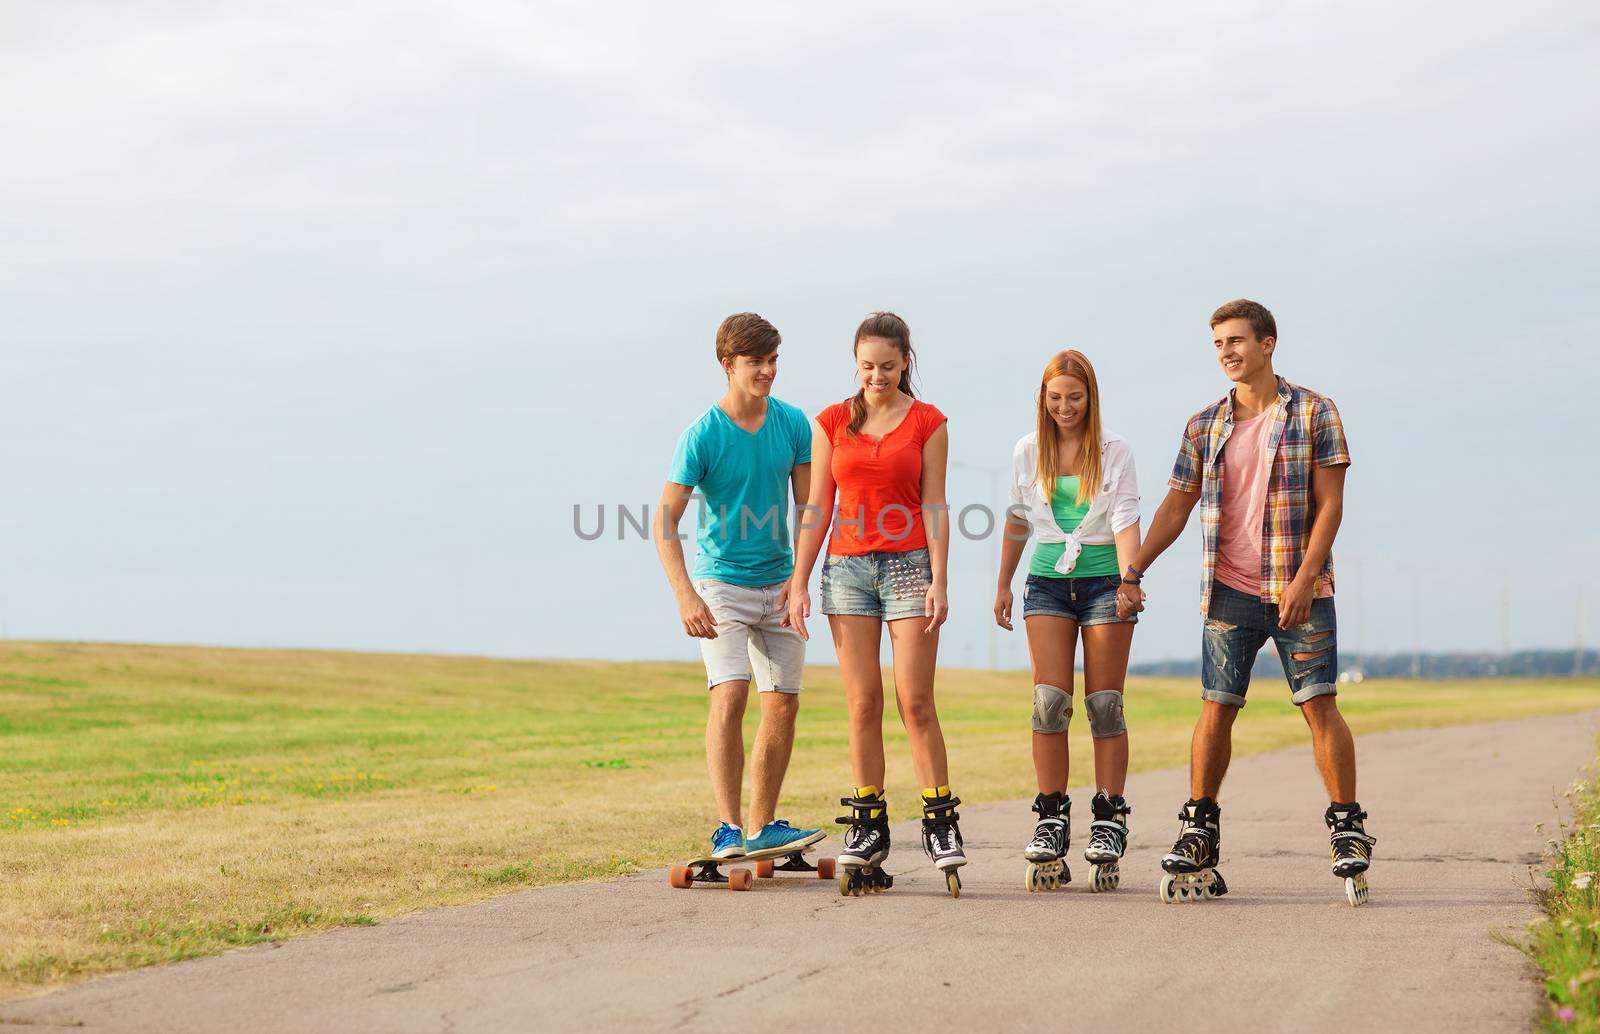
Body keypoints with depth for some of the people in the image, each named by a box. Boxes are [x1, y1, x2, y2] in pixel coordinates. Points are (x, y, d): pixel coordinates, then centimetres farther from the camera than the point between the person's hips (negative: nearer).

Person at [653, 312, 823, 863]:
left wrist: (800, 578, -7)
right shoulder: (701, 436, -13)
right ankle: (727, 831, -18)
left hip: (778, 585, 5)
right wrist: (685, 596, -24)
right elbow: (666, 520, -14)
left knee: (783, 704, 5)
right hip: (721, 584, -5)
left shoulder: (793, 424, 1)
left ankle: (763, 827, 17)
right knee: (730, 695, -19)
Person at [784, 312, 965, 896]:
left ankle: (941, 824, -1)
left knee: (915, 701, -8)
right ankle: (868, 831, 5)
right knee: (862, 704, 1)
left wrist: (939, 581, -8)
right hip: (848, 567, 2)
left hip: (908, 565, -2)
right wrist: (798, 584, 4)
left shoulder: (927, 423, 3)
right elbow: (818, 508, 8)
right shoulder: (831, 424, 9)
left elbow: (933, 506, 0)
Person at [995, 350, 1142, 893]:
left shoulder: (1115, 451, -2)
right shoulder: (1028, 451, 7)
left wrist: (1128, 579, -25)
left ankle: (1109, 823, 4)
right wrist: (1004, 584, 19)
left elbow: (1125, 521, -10)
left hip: (1104, 578, -2)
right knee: (1049, 701, -7)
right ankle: (1051, 820, -1)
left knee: (1105, 704, -1)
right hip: (1048, 579, 2)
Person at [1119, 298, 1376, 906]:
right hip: (1229, 593, 3)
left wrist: (1305, 578, -15)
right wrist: (1133, 574, 5)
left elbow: (1330, 503, -5)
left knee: (1320, 707, -4)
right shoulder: (1205, 426, 9)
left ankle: (1348, 833, 3)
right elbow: (1175, 508, 13)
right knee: (1216, 711, 1)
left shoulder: (1313, 413, 0)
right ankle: (1198, 837, 6)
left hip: (1300, 590, -3)